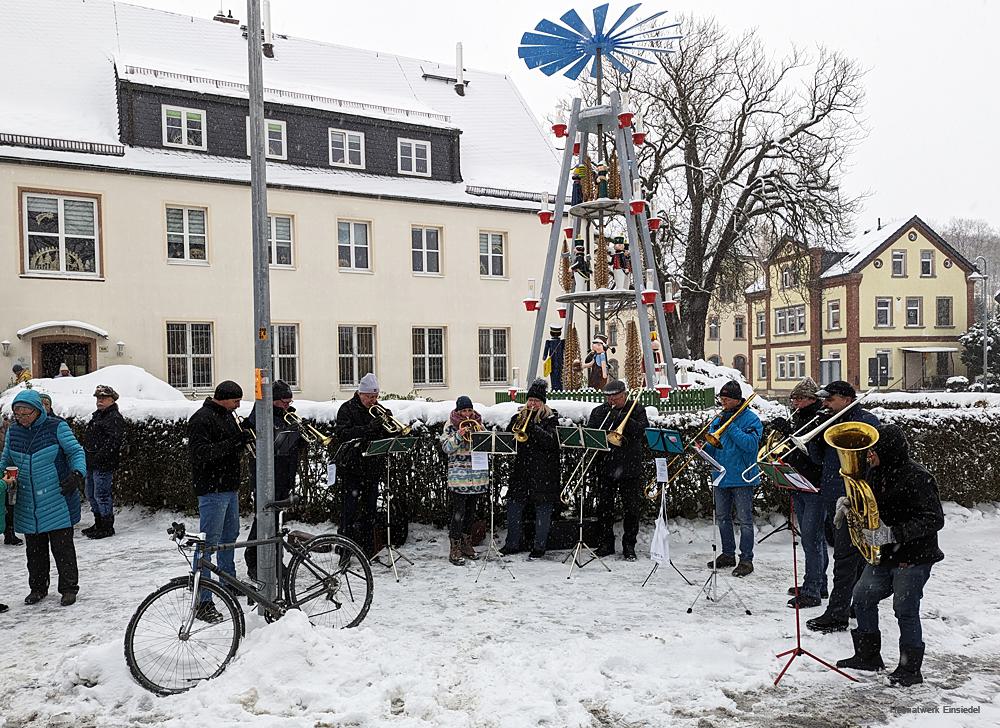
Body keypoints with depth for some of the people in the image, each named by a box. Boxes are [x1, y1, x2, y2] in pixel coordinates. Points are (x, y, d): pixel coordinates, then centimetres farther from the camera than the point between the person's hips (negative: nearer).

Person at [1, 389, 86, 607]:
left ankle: (69, 588, 12)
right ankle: (38, 588, 28)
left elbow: (76, 452, -4)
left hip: (57, 501, -4)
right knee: (34, 548, 13)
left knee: (62, 546, 1)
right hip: (28, 505, 4)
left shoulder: (56, 427, -7)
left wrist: (77, 474, -20)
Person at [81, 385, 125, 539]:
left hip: (104, 464, -10)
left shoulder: (115, 418, -12)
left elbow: (112, 441, -22)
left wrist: (98, 457, -26)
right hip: (92, 463, 10)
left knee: (101, 495, -6)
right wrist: (86, 456, 18)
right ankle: (98, 524, 30)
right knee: (91, 495, 17)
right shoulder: (97, 415, 19)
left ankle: (107, 527, 4)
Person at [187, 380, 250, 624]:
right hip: (212, 489, -10)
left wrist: (243, 440, -1)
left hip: (230, 487, 10)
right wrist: (231, 443, -29)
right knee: (208, 542, -7)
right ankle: (202, 602, -3)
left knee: (230, 535, 21)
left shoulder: (228, 415, 14)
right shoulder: (202, 418, -15)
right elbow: (199, 452, -24)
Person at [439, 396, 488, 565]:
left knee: (470, 511, 13)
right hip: (458, 475, -4)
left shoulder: (478, 423, 10)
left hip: (477, 475, 5)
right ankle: (455, 550, -1)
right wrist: (458, 436, -21)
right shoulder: (451, 425, 0)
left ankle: (467, 545, 24)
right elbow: (446, 448, -8)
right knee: (458, 512, -6)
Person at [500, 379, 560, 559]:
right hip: (521, 469, 4)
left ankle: (540, 546, 13)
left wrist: (532, 426, -24)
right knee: (514, 505, 6)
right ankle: (513, 544, 19)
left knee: (543, 509, 2)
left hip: (543, 472, -4)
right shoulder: (519, 415, 11)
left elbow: (551, 442, -16)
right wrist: (518, 423, -14)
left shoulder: (550, 418, -2)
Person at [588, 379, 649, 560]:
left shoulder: (637, 410, 2)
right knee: (604, 506, 7)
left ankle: (629, 546, 14)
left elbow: (642, 431, -14)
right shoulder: (599, 412, 9)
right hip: (605, 467, 2)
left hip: (630, 467, -2)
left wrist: (621, 418, -20)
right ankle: (606, 543, 19)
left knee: (631, 508, 3)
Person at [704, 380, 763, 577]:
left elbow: (750, 444, -22)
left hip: (741, 478, -7)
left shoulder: (750, 419, -7)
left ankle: (746, 559, 7)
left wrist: (729, 426, -21)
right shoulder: (719, 418, 11)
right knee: (722, 518, 14)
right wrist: (703, 448, -9)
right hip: (721, 477, 7)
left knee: (745, 520, 0)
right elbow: (711, 447, 13)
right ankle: (728, 554, 27)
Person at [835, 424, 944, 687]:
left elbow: (934, 520, -24)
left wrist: (893, 534, -31)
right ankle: (868, 655, 25)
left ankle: (910, 669, 14)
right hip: (883, 555, 9)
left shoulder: (916, 478, -20)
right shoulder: (877, 472, 5)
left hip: (913, 558, -9)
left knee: (905, 610, -2)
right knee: (862, 597, 11)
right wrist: (849, 503, -1)